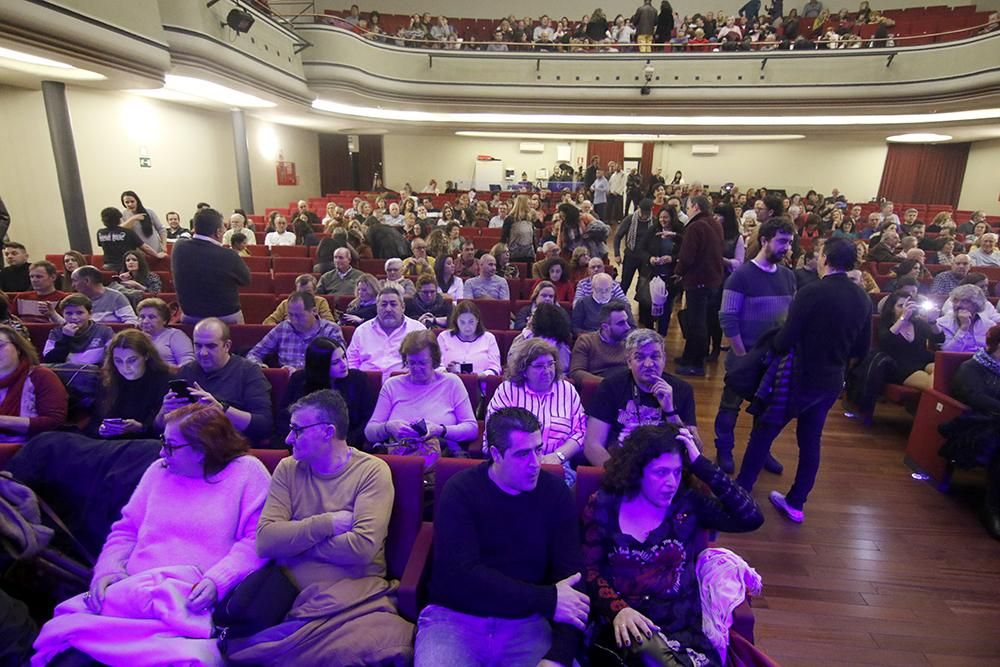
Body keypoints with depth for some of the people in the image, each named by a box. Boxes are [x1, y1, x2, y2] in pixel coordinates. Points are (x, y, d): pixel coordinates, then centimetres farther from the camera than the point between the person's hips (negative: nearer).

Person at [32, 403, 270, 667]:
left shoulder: (247, 472, -1)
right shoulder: (159, 470, 18)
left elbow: (256, 541, -7)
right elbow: (125, 531, 21)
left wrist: (216, 581, -20)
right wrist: (108, 570, 2)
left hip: (193, 600, -5)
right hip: (133, 589, 6)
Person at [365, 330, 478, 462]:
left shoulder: (451, 382, 9)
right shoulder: (391, 385, 13)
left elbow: (472, 428, 4)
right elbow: (369, 431, 11)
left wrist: (440, 430, -13)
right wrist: (388, 427, -12)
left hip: (443, 457, 0)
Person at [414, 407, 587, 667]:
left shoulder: (555, 492, -2)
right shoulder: (460, 492, -11)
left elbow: (570, 574, -6)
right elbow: (462, 575, -18)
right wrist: (548, 599, -18)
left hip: (526, 621, 3)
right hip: (454, 617, -2)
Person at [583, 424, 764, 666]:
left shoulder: (687, 503, 3)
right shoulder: (603, 506, 0)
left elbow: (751, 518, -7)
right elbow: (589, 570, 0)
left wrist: (701, 465, -9)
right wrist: (617, 609, -19)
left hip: (682, 630, 1)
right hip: (624, 628, -1)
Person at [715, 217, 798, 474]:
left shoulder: (788, 276, 3)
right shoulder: (742, 275, -14)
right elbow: (727, 319, -16)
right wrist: (742, 355, -15)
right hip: (745, 356, -5)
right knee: (731, 406, 9)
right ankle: (724, 450, 27)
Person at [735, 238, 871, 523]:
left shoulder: (812, 292, -19)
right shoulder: (863, 298, 1)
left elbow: (784, 342, -18)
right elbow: (861, 351, 8)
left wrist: (779, 340, 4)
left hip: (800, 377, -6)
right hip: (832, 381, 6)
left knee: (762, 434, 7)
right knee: (810, 441, 17)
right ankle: (795, 503, 27)